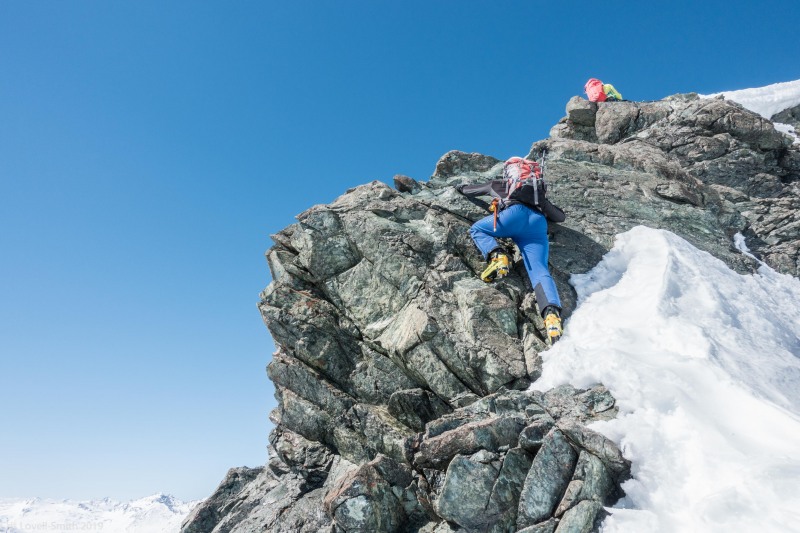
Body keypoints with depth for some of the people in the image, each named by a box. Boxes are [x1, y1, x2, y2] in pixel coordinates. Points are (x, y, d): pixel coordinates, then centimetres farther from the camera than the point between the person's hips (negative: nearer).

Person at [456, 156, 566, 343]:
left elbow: (470, 190, 48)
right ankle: (551, 312, -38)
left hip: (516, 213, -3)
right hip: (539, 225, 3)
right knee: (539, 271, -10)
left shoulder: (500, 185, 35)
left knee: (476, 229, 20)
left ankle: (497, 256, -11)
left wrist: (459, 187, 70)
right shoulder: (540, 194, 42)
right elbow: (561, 216, 40)